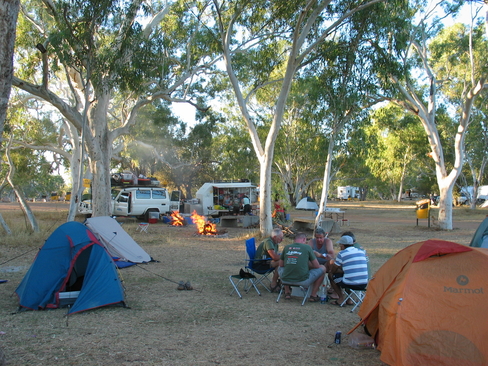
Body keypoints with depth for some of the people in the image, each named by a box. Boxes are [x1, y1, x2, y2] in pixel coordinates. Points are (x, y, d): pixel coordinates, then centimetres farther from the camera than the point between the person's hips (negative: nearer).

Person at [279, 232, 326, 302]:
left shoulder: (286, 247, 8)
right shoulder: (307, 247, 0)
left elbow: (281, 264, 20)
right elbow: (316, 266, 6)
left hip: (286, 280, 4)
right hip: (303, 281, -4)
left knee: (280, 268, 37)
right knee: (322, 268, 17)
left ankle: (287, 293, 29)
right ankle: (313, 296, 19)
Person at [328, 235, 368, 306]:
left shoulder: (341, 254, -3)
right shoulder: (362, 252, 12)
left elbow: (333, 270, 8)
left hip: (350, 284, -5)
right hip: (364, 285, 6)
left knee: (331, 275, 16)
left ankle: (341, 298, 10)